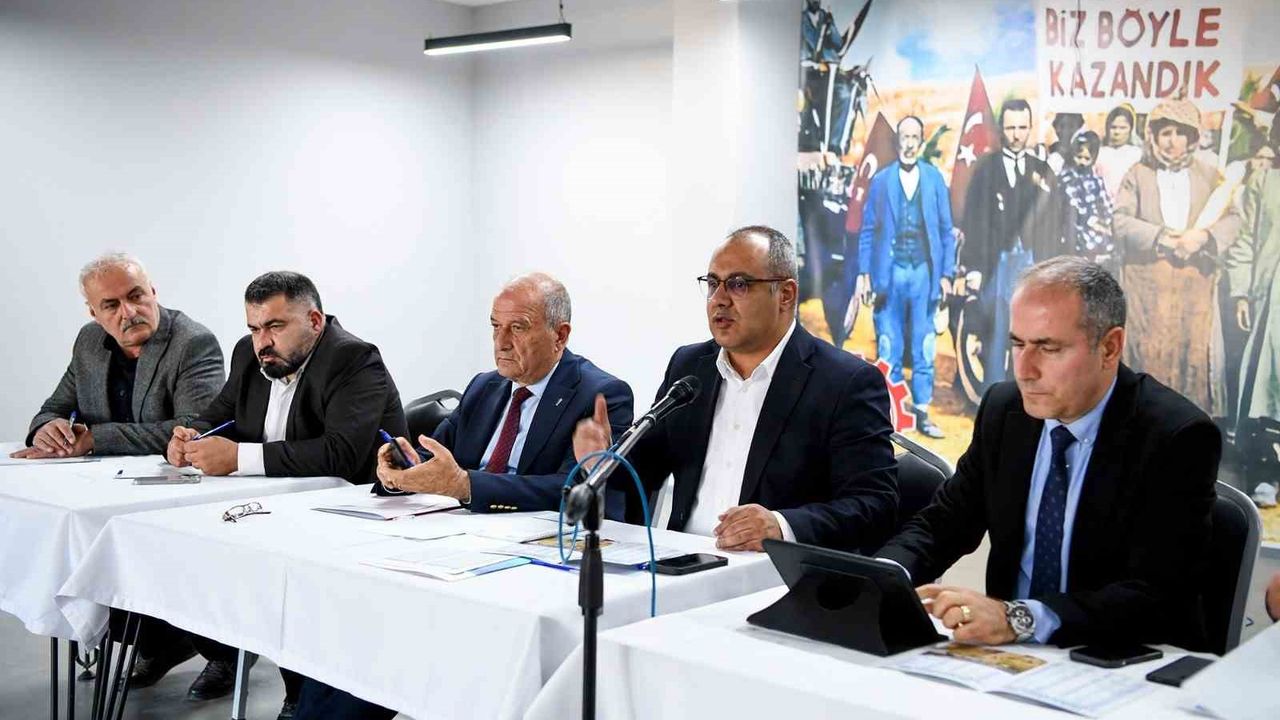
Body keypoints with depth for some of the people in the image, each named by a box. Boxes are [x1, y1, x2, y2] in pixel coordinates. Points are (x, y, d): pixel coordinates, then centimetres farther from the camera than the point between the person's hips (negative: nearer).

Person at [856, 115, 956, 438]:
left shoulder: (934, 178, 6)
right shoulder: (881, 180, 5)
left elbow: (946, 229, 7)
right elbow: (867, 230, 6)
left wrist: (946, 273, 1)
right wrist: (866, 272, -1)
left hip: (924, 272, 1)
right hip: (890, 272, 0)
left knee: (924, 348, 4)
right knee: (888, 348, 4)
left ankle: (921, 413, 11)